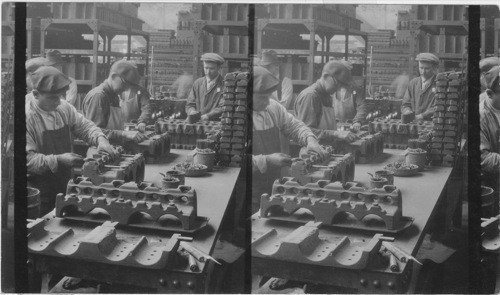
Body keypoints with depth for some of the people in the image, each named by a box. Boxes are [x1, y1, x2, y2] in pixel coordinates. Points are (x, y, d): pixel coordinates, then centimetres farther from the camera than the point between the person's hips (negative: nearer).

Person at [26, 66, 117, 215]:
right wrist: (58, 160, -28)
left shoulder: (64, 108, 3)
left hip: (64, 188, 6)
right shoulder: (28, 116, -16)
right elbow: (28, 159, -20)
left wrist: (100, 139, -10)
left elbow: (84, 126, 11)